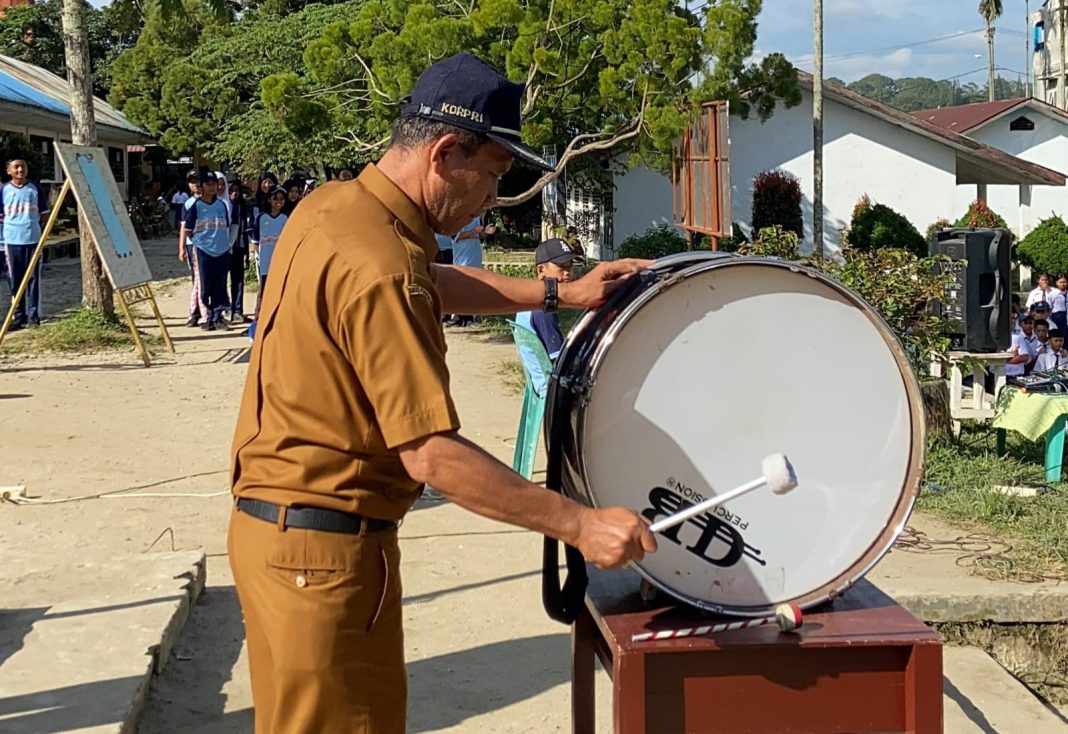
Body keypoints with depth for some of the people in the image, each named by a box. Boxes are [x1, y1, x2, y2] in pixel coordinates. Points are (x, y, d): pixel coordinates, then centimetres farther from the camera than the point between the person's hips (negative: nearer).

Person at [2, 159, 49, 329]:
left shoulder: (35, 189, 3)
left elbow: (44, 213, 9)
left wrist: (44, 236, 4)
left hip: (33, 239, -1)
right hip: (12, 240, 1)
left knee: (33, 278, 0)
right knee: (15, 280, 4)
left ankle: (33, 316, 4)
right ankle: (18, 316, 11)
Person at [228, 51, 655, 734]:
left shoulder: (329, 208, 4)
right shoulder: (378, 268, -25)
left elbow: (435, 283, 23)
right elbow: (433, 455, -27)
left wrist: (559, 292, 18)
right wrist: (580, 523, -24)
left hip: (273, 518, 10)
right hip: (324, 548, -10)